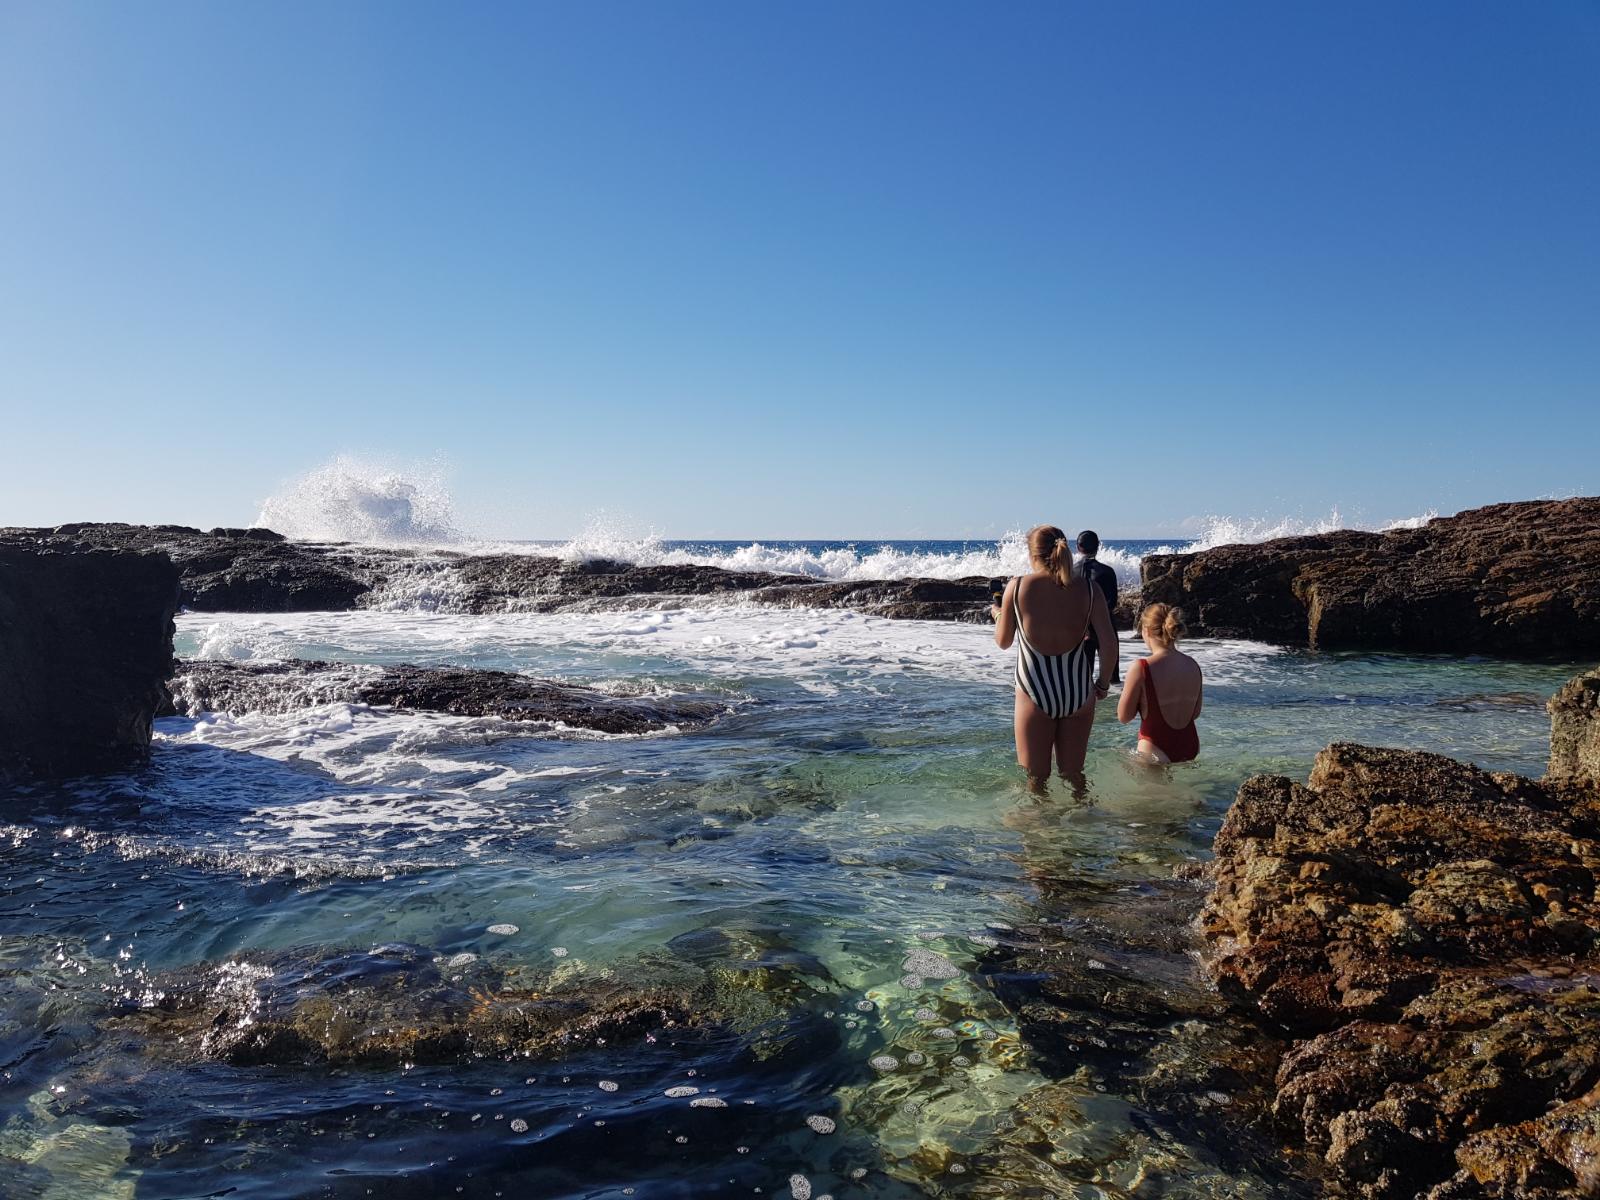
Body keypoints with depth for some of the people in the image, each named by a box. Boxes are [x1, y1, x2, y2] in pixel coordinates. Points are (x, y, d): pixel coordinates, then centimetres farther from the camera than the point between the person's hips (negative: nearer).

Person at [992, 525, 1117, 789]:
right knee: (1073, 774, 20)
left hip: (1034, 695, -2)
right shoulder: (1088, 589, -4)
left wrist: (997, 614, 25)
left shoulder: (1017, 587, -7)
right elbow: (1109, 644, -8)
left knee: (1034, 779, 12)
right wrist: (1103, 684, 8)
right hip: (1079, 694, 2)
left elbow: (1002, 642, 4)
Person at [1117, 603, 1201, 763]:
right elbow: (1195, 713, 13)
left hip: (1156, 752, -6)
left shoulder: (1141, 667, -15)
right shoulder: (1193, 665, 2)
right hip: (1191, 749, 6)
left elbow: (1124, 717, -7)